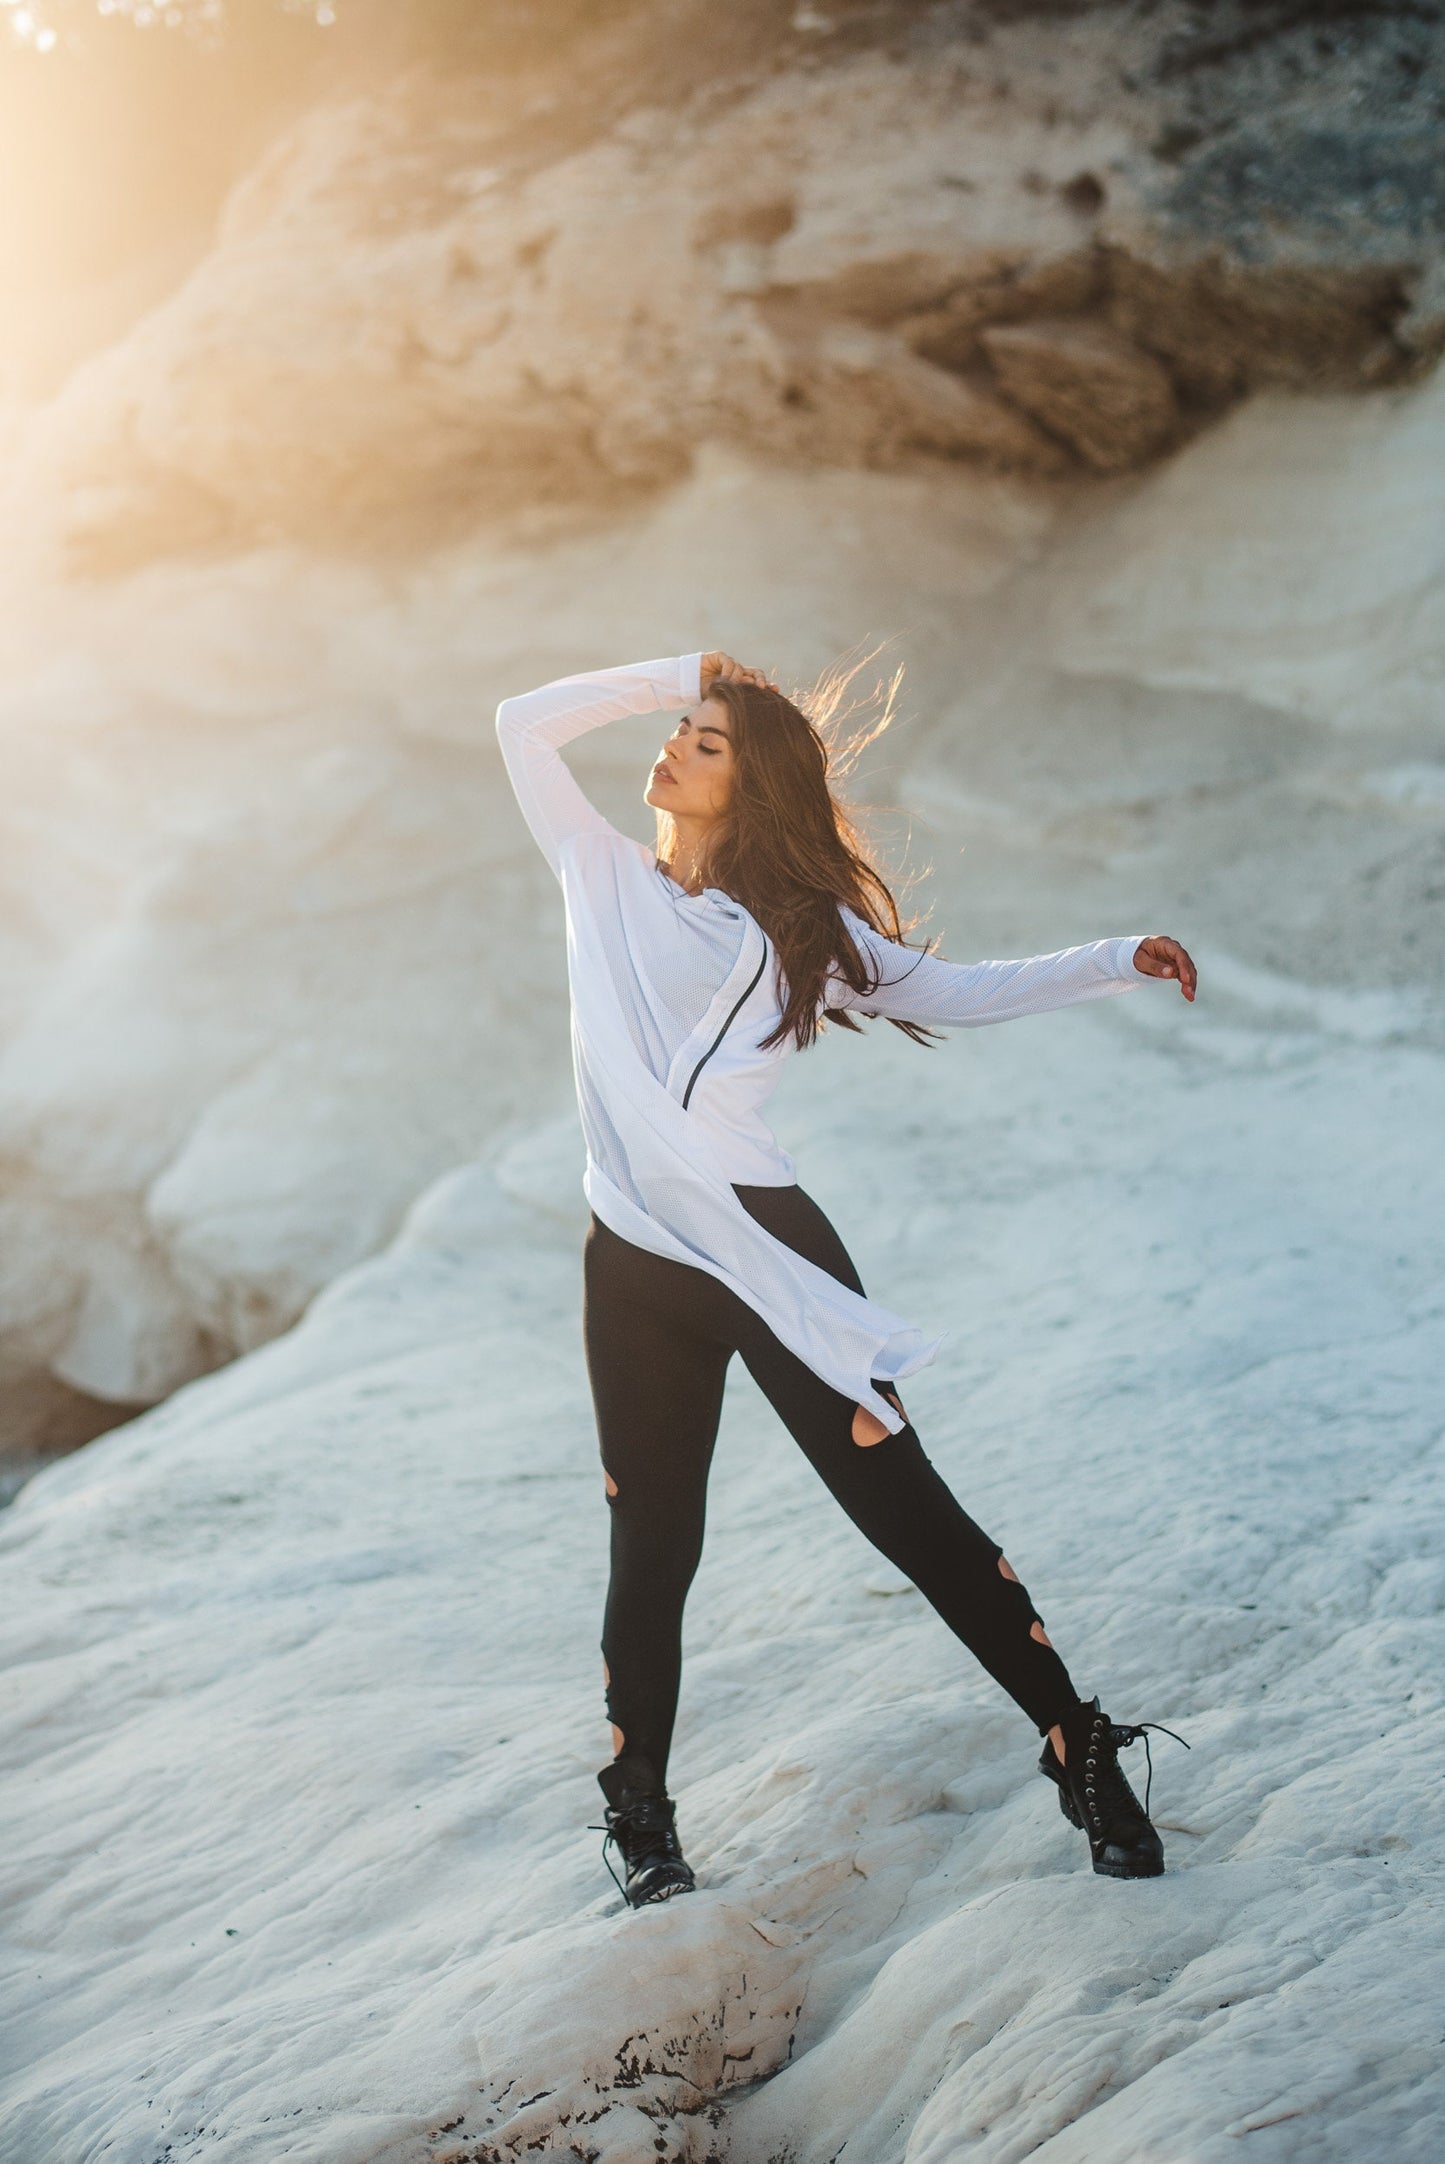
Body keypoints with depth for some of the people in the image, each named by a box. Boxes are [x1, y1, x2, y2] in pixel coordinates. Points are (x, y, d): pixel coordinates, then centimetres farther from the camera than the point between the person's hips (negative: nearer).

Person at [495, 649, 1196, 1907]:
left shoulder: (795, 927, 2)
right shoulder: (604, 878, 8)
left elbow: (954, 993, 9)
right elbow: (527, 726, 9)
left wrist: (1113, 963, 2)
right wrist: (669, 676, 7)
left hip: (771, 1249, -2)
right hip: (636, 1272, 2)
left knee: (905, 1505, -2)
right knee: (653, 1547, 10)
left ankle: (1082, 1754, 7)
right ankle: (640, 1809, 26)